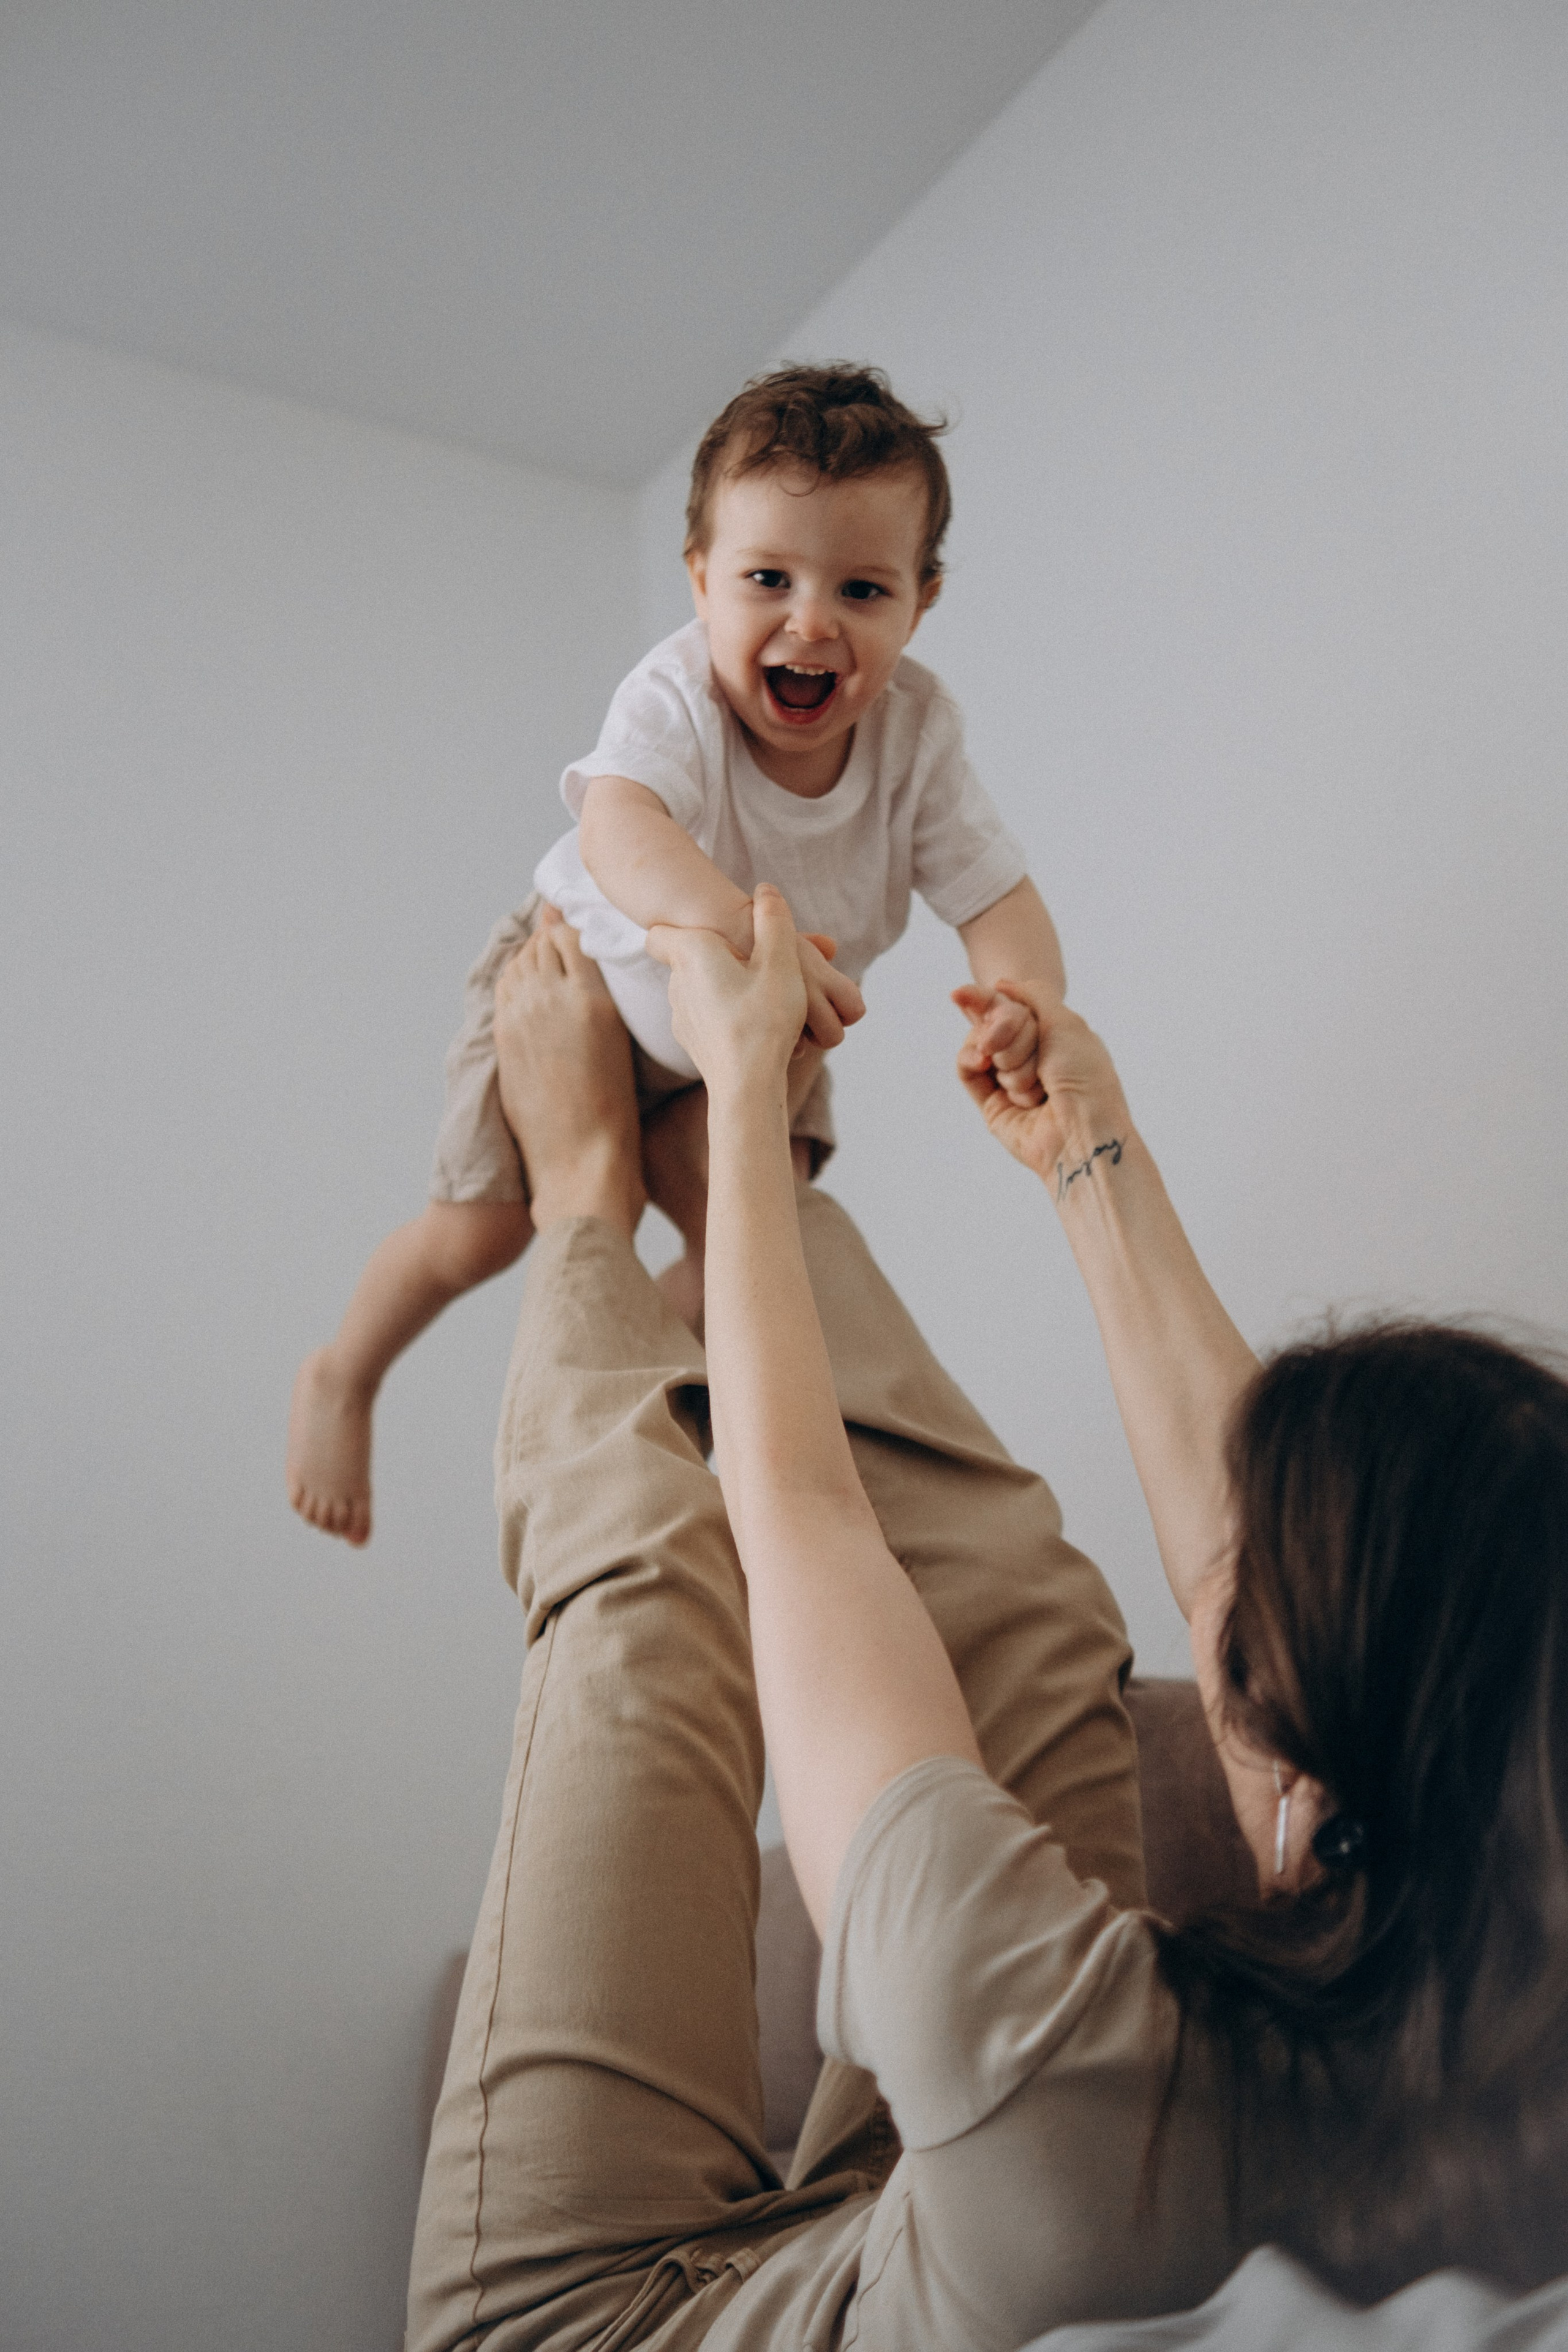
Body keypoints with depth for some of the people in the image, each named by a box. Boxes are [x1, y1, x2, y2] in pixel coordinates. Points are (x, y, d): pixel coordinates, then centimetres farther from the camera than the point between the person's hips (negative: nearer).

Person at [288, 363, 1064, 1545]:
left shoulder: (916, 727, -24)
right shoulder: (678, 695, -36)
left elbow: (994, 891, -25)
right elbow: (618, 827, -56)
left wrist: (1028, 997, -49)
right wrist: (734, 925, -76)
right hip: (589, 975, -3)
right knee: (483, 1227, -4)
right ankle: (344, 1374, 30)